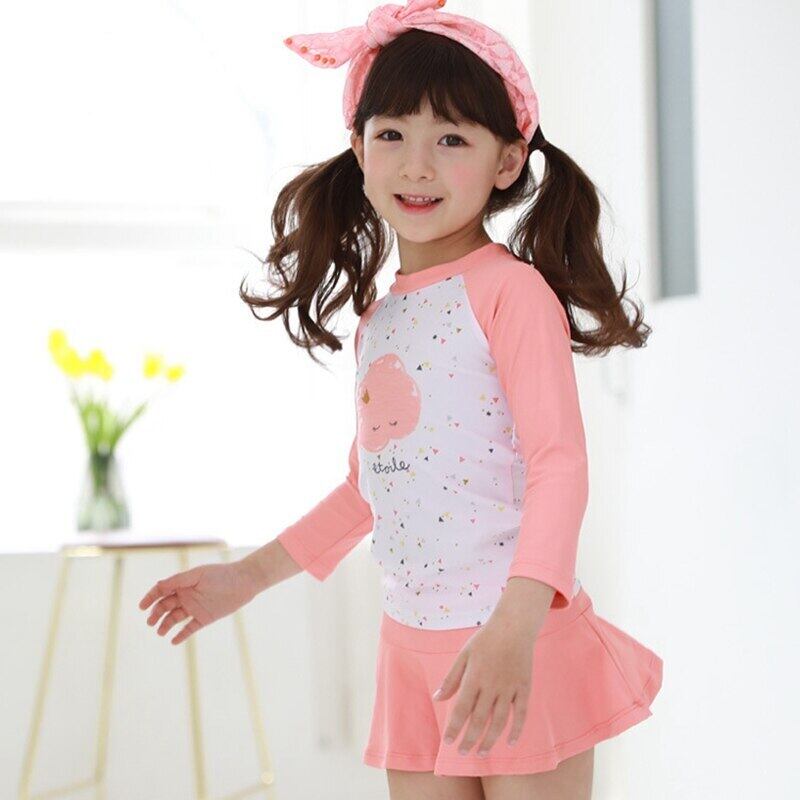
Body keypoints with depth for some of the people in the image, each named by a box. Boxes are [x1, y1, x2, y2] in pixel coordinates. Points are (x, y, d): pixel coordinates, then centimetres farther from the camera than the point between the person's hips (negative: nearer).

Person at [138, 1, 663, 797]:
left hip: (519, 644, -7)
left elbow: (560, 463, -19)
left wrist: (517, 624, -32)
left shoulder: (510, 290, -11)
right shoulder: (376, 318, 12)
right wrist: (249, 574, 25)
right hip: (414, 647, 7)